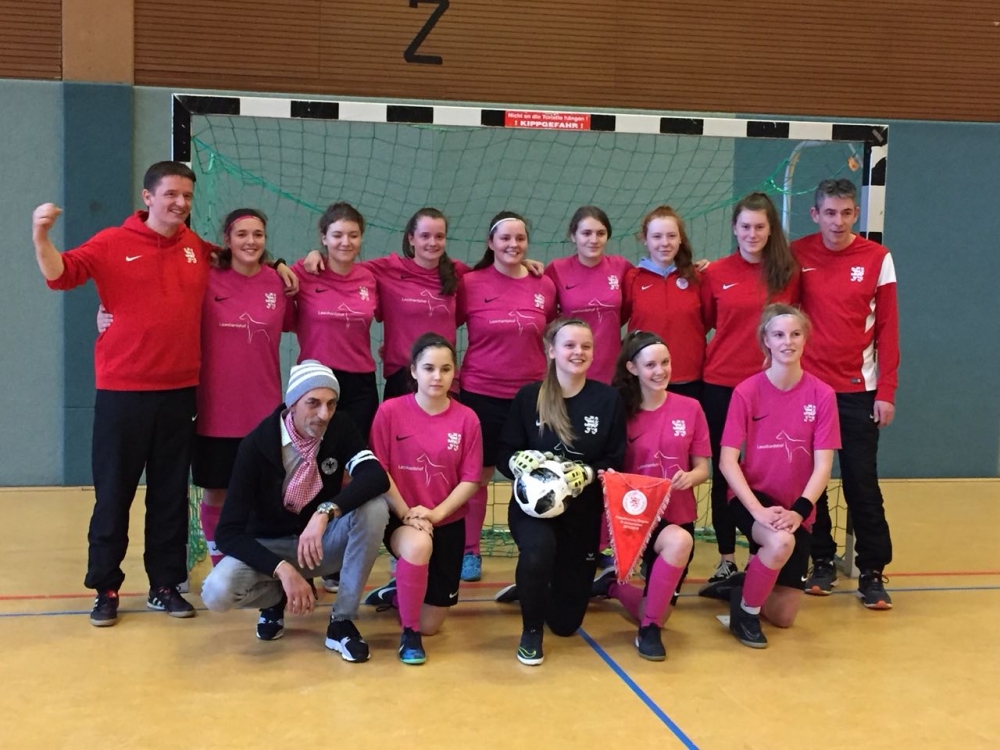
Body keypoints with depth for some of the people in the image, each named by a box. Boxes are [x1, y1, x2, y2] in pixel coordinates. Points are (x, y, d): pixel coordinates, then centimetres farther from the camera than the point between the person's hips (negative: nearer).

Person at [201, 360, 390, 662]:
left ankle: (342, 621, -15)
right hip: (270, 546, -2)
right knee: (216, 592, -32)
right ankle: (276, 597, 5)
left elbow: (377, 476, -30)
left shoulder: (340, 428, -13)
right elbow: (227, 532, -24)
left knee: (374, 506, -29)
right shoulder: (257, 444, -21)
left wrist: (326, 511, -44)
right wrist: (282, 569, -36)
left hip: (322, 540, 2)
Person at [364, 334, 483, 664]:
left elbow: (470, 480, -5)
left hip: (448, 523, 2)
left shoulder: (467, 419, -6)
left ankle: (398, 592, 41)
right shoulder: (390, 411, -10)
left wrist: (435, 513, -19)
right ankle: (409, 634, -16)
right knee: (419, 545, -40)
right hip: (400, 518, -2)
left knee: (431, 624, 4)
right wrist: (407, 514, -18)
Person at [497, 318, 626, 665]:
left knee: (566, 621, 7)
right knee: (538, 547, -39)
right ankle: (531, 630, -11)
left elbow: (616, 461, -2)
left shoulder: (608, 399, -3)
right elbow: (504, 454, -2)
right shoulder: (529, 397, -5)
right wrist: (521, 462, -25)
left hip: (583, 510, 2)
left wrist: (586, 473, -22)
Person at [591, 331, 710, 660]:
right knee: (679, 542, -36)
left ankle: (612, 584, 33)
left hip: (678, 515, 3)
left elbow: (702, 469, 1)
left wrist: (689, 477, -21)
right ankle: (649, 630, -17)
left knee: (657, 614, 0)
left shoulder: (690, 408, -2)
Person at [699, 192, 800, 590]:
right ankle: (726, 560, 18)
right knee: (723, 471, 7)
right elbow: (703, 323, 8)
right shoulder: (716, 273, 1)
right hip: (720, 385, 1)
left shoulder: (788, 273, 1)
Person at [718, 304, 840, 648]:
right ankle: (746, 610, -9)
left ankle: (744, 585, 37)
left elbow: (823, 465, -10)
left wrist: (798, 510, -23)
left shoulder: (821, 394, -8)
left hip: (797, 509, 3)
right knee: (780, 542, -37)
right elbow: (728, 461, -13)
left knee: (783, 616, 2)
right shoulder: (746, 391, -11)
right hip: (753, 498, -2)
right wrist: (758, 509, -24)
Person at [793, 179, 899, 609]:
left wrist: (886, 391, -5)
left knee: (862, 483, 1)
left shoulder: (877, 258, -2)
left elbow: (887, 327, -1)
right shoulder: (798, 255, 0)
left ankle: (872, 573, 9)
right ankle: (821, 562, 21)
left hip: (858, 390, -1)